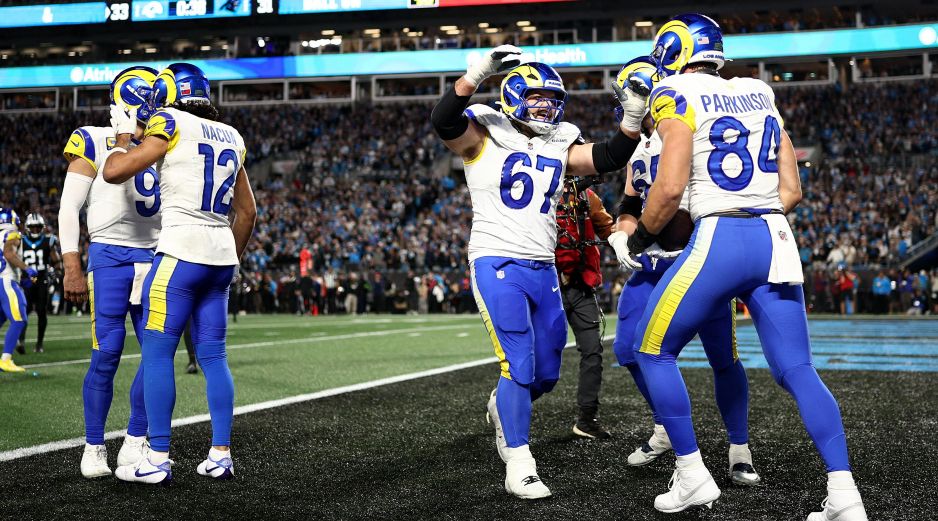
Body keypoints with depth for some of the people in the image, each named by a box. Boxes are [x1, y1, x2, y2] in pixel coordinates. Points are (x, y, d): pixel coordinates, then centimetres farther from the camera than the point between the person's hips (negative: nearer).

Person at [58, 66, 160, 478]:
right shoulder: (95, 142, -2)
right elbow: (69, 208, -4)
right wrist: (72, 269, -12)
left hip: (154, 259, 5)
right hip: (110, 256, -5)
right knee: (107, 355, -7)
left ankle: (135, 443, 12)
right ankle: (94, 447, 5)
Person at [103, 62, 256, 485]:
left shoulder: (172, 125, -6)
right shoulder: (230, 137, 15)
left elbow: (113, 173, -8)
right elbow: (248, 211, 20)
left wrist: (124, 136, 10)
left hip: (181, 251, -7)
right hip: (220, 255, 7)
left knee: (157, 354, -2)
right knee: (213, 357, 10)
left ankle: (157, 461, -3)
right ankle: (220, 455, 10)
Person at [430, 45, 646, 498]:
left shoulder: (558, 146, 12)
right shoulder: (484, 136, -4)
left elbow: (609, 159, 5)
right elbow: (443, 120, -22)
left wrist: (631, 119, -10)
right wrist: (480, 71, -32)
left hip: (543, 269, 6)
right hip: (497, 265, -6)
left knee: (546, 373, 12)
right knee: (519, 366, -14)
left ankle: (503, 409, 43)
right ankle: (519, 467, -6)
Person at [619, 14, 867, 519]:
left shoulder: (677, 97, -2)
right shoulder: (760, 95, 17)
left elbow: (670, 188, -12)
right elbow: (791, 190, 15)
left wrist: (641, 236, 5)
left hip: (718, 242, -6)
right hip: (776, 239, 6)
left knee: (654, 351, 12)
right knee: (797, 370, 7)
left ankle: (692, 477, 12)